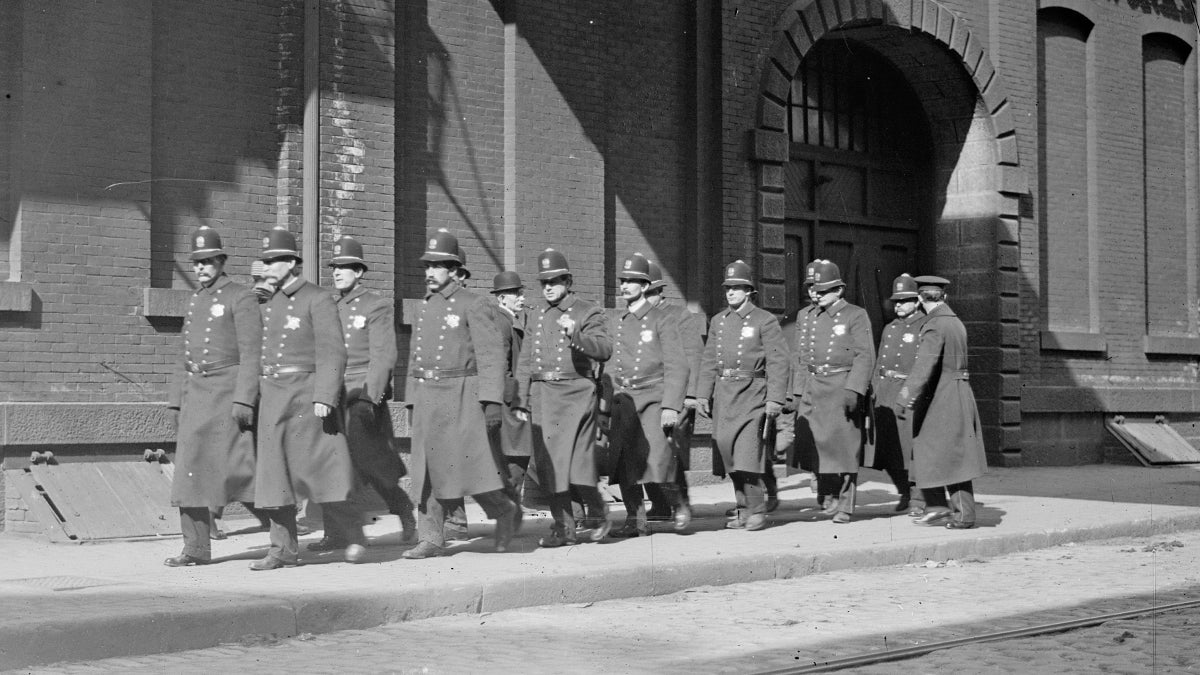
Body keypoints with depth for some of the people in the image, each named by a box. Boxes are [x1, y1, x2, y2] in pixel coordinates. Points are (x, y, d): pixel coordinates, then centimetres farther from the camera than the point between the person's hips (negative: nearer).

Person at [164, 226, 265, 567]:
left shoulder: (241, 298, -6)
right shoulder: (195, 301, 17)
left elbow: (251, 353, -13)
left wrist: (244, 399, -22)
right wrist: (178, 403, 16)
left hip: (228, 393, -7)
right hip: (195, 394, 7)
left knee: (239, 470, -10)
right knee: (190, 470, 2)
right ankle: (196, 549, 6)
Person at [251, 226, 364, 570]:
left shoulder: (318, 299, -7)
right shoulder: (268, 303, 15)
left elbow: (333, 352, -13)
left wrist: (325, 397, -22)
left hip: (307, 395, -6)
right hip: (273, 397, 7)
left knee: (318, 468, -6)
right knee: (274, 471, 1)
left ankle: (353, 536, 8)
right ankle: (283, 549, 5)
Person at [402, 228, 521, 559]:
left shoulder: (472, 304, -5)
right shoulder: (425, 306, 15)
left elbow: (491, 354, -11)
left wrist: (493, 401, -18)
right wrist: (414, 400, 16)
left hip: (460, 395, -6)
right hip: (427, 398, 6)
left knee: (473, 464, -7)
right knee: (428, 469, 2)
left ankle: (506, 512, 17)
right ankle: (431, 540, 5)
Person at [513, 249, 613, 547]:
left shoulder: (588, 312, 0)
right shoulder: (536, 314, 16)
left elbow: (604, 349, -13)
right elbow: (525, 360, 19)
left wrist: (575, 335, -28)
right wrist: (521, 400, 15)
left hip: (575, 394, -5)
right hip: (542, 396, 5)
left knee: (578, 461, -11)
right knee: (548, 463, 1)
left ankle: (597, 512, 13)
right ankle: (563, 527, 9)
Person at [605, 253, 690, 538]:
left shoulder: (662, 321, 0)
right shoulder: (615, 323, 14)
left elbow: (677, 367, -6)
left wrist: (671, 407, -15)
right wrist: (608, 404, 11)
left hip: (654, 398, -4)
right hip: (623, 400, 5)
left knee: (657, 457, -17)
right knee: (624, 460, -3)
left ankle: (677, 505, 7)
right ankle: (636, 521, 6)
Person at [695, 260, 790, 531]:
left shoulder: (765, 321, -3)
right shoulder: (718, 321, 14)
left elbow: (777, 363, -7)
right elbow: (709, 361, 16)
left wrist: (775, 399, -13)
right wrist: (703, 393, 9)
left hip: (752, 394, -6)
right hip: (723, 394, 6)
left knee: (748, 455, -13)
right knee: (729, 456, 6)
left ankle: (757, 511, -3)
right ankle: (743, 509, 17)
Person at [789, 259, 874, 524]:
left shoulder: (856, 315, -2)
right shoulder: (804, 317, 15)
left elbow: (865, 356, -8)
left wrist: (853, 390, -17)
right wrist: (797, 393, 12)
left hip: (842, 387, -5)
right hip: (812, 389, 5)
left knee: (844, 447, -3)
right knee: (814, 443, 0)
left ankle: (845, 505, 6)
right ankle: (829, 495, 18)